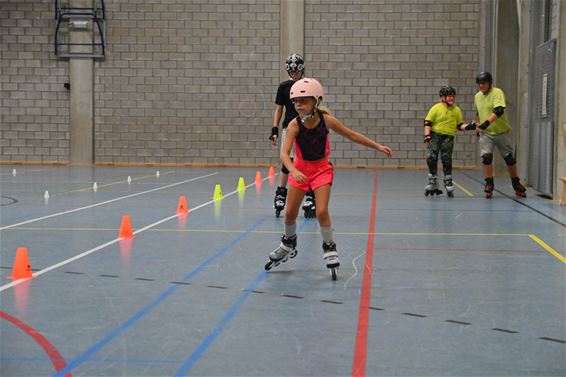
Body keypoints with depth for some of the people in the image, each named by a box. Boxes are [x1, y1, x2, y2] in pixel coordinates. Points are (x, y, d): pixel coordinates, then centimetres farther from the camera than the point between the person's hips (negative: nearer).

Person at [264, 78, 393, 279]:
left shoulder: (326, 120, -17)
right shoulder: (294, 125, -20)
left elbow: (351, 135, -3)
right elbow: (284, 153, -29)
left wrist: (377, 146, -1)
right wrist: (294, 171, -48)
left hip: (322, 169, -1)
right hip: (300, 169, 1)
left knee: (321, 212, -13)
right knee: (290, 213, 5)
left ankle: (329, 248, 9)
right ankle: (288, 245, 32)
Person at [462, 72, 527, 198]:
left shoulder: (497, 93, -13)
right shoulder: (477, 96, 7)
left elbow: (499, 111, -28)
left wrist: (486, 124, -35)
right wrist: (478, 125, 24)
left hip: (502, 132, -3)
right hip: (485, 133, 3)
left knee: (510, 159, 6)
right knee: (486, 157, -15)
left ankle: (516, 184, 25)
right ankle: (489, 184, 1)